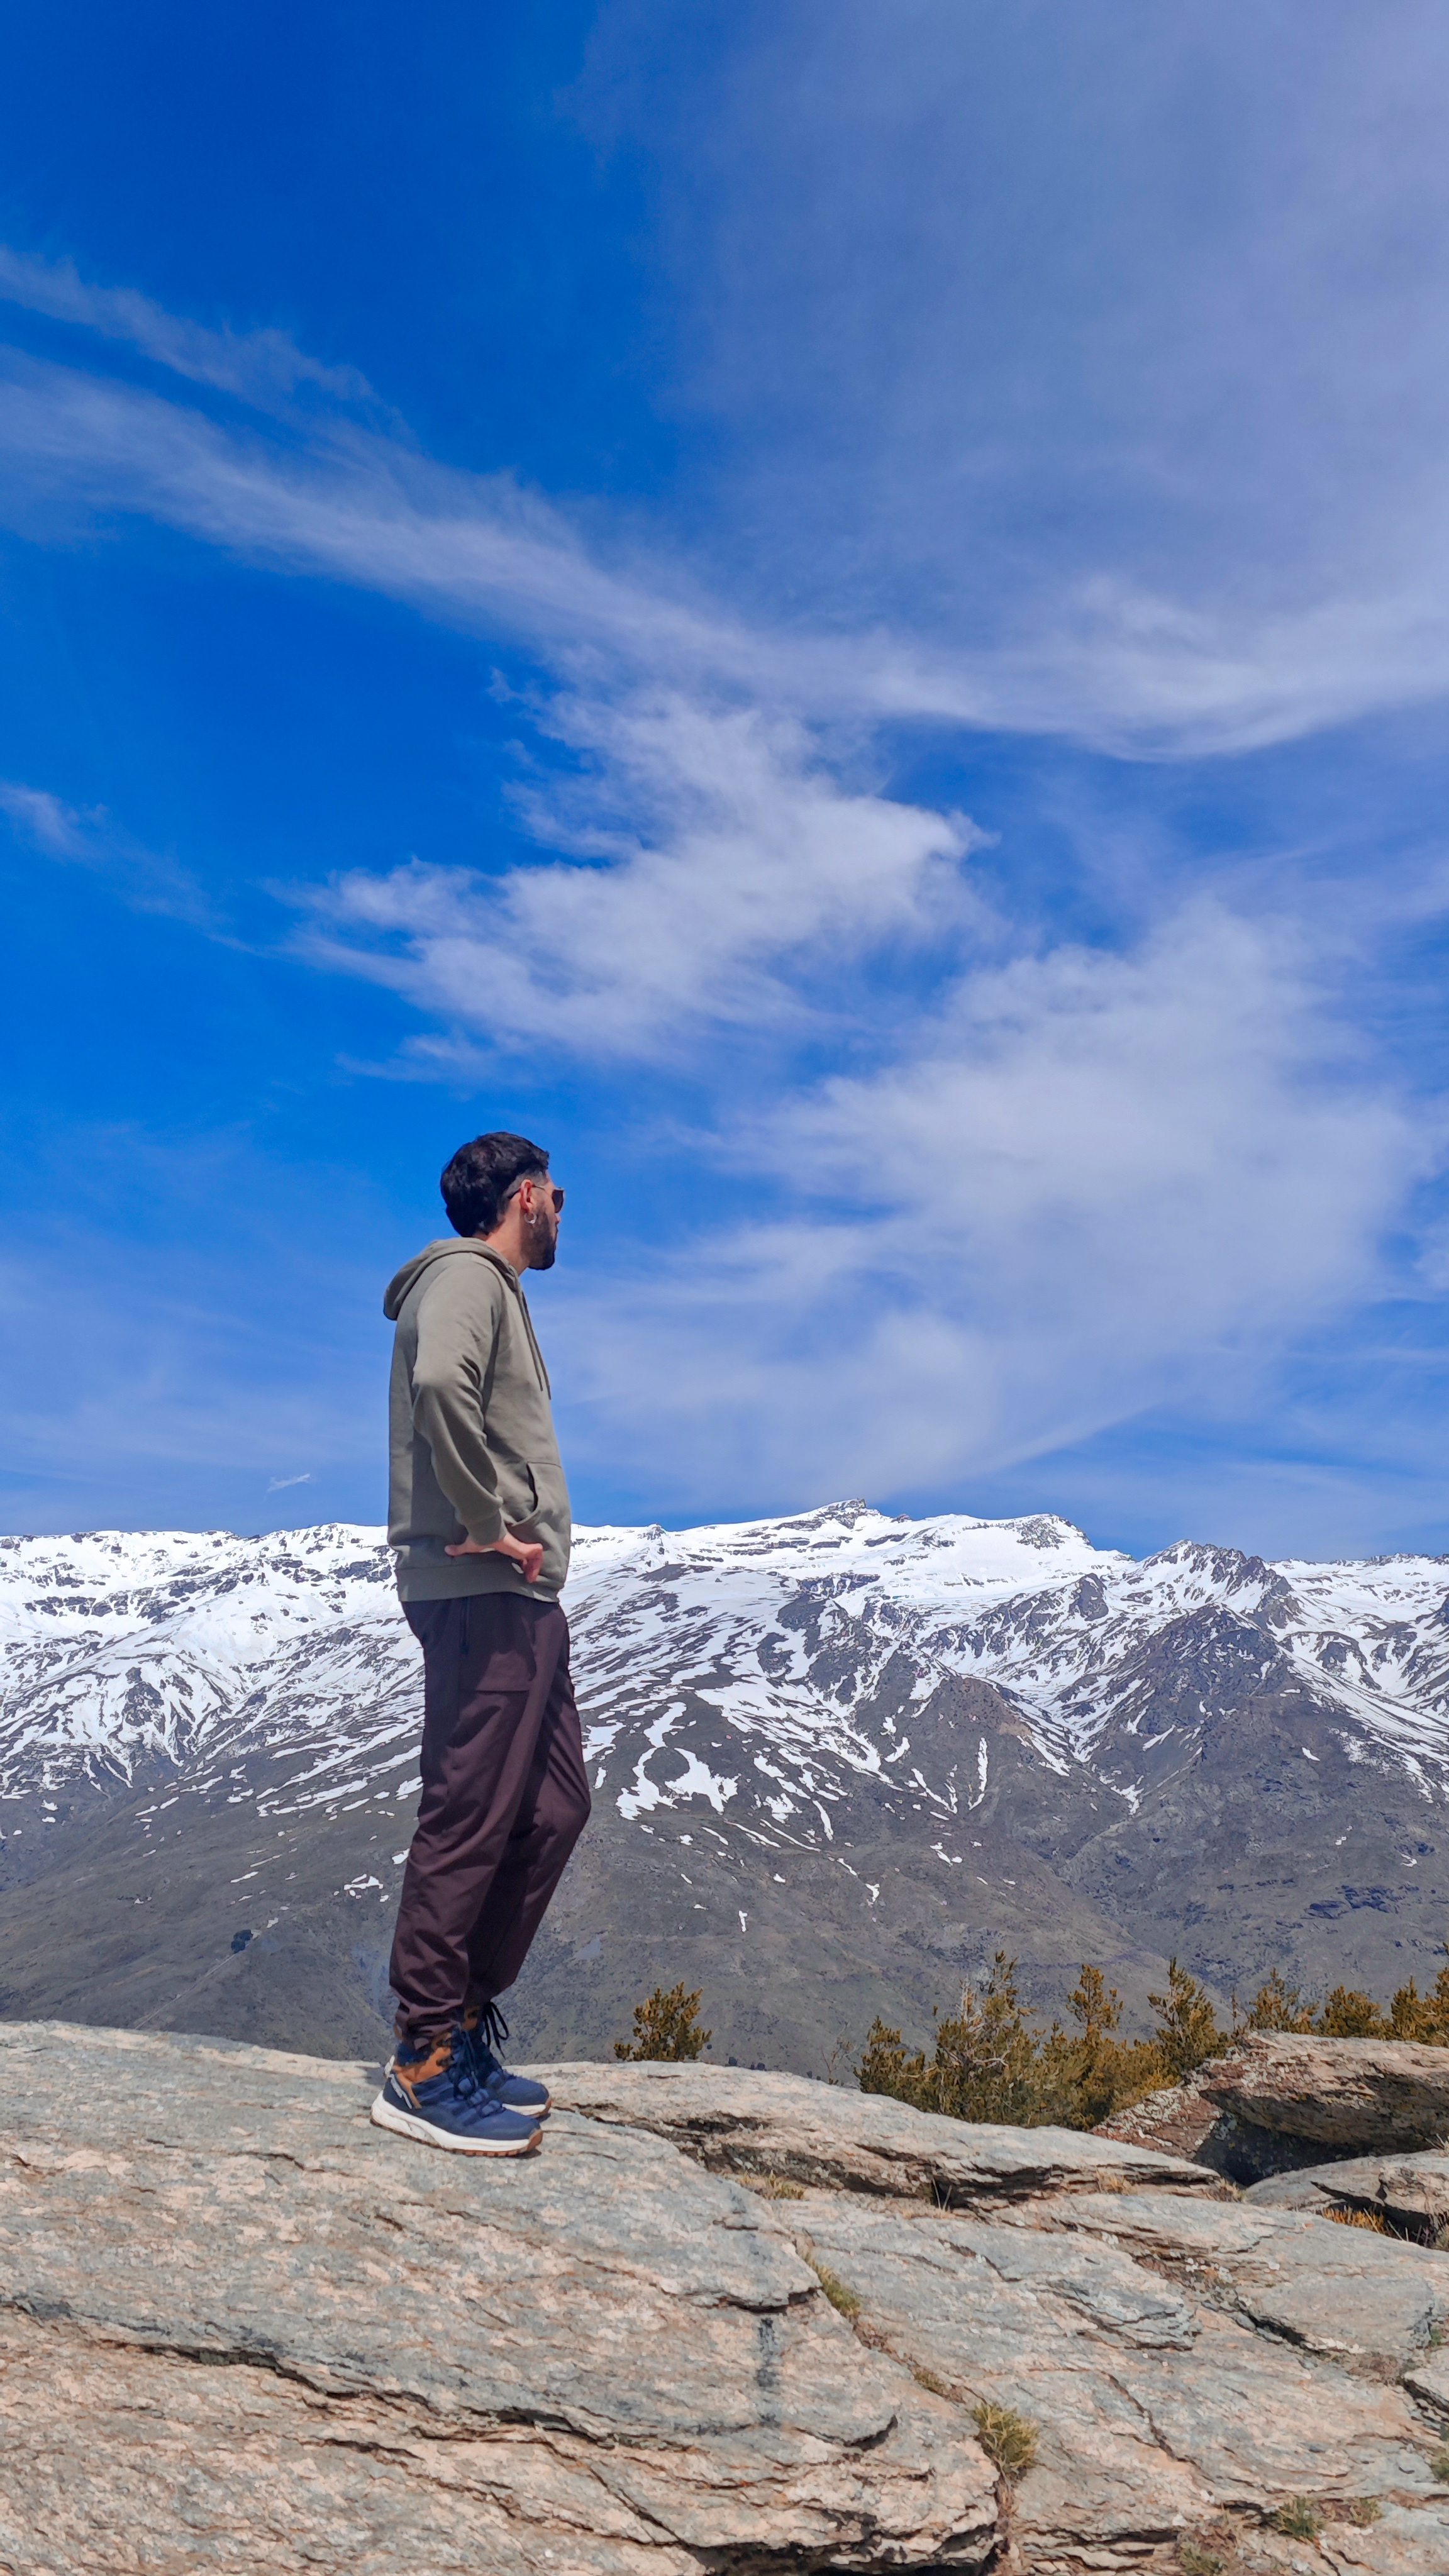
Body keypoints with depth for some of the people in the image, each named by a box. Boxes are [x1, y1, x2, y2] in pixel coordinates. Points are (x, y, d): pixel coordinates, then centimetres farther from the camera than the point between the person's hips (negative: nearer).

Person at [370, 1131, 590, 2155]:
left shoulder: (495, 1290, 25)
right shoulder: (466, 1277, -6)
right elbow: (440, 1386, -27)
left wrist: (525, 1536, 10)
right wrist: (490, 1525, -20)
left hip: (521, 1599, 10)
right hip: (481, 1593, -10)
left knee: (554, 1807, 12)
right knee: (472, 1820, -6)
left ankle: (467, 2025, 21)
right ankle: (425, 2067, 3)